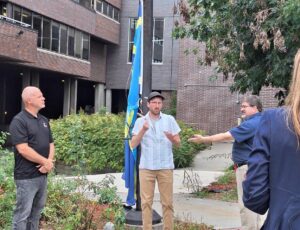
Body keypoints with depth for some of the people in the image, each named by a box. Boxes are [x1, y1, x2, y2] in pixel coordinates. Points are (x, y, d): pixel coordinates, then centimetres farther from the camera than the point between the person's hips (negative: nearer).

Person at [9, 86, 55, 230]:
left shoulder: (44, 120, 12)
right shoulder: (19, 121, -13)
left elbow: (50, 144, 14)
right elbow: (23, 149, -20)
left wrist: (49, 162, -5)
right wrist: (45, 162, -13)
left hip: (43, 174, 8)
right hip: (27, 176, -8)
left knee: (37, 210, 17)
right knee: (23, 213, -1)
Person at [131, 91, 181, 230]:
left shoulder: (169, 120, 5)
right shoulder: (140, 121, 5)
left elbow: (178, 143, 5)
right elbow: (133, 144, -2)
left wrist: (172, 138, -17)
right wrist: (143, 130, -17)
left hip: (165, 167, 0)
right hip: (146, 167, 0)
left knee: (167, 202, 3)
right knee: (146, 202, 2)